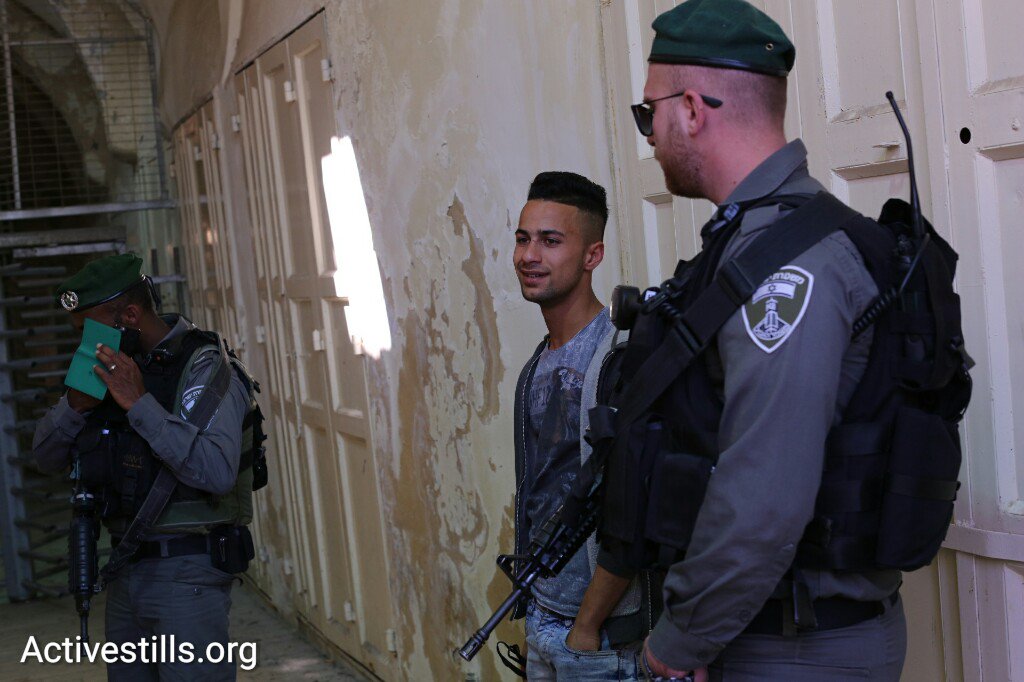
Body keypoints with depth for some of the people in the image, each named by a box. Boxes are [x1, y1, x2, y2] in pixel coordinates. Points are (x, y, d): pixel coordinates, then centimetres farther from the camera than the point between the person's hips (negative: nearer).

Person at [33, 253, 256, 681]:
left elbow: (217, 470, -27)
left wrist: (140, 404, -26)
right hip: (126, 572, 8)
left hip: (187, 576, -7)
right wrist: (75, 404, -9)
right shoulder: (112, 369, 10)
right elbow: (46, 458, 11)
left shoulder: (203, 369, -12)